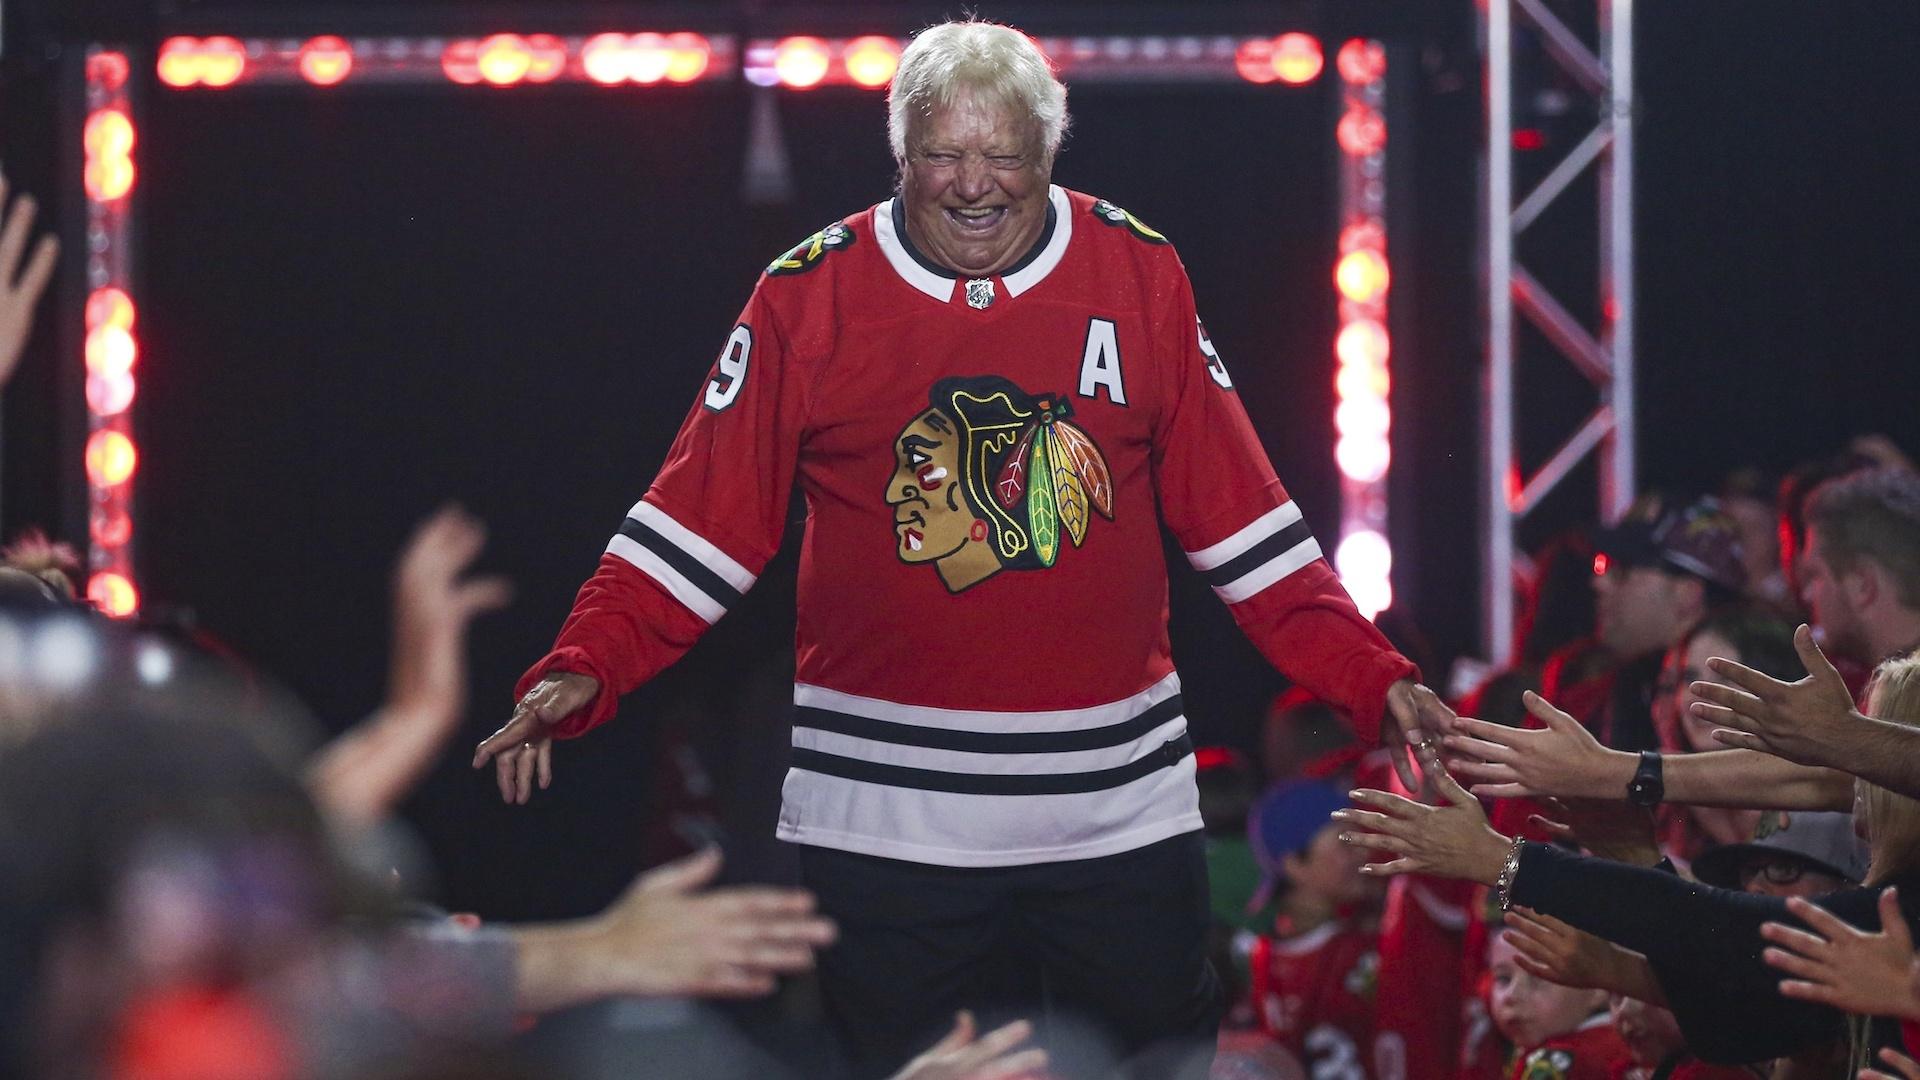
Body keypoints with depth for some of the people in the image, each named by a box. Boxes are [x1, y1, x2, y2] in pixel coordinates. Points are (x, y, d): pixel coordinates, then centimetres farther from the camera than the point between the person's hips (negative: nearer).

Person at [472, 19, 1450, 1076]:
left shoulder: (1140, 275, 3)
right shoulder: (810, 293, -1)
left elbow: (1238, 515, 6)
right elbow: (702, 517, -2)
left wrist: (1373, 680, -3)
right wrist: (580, 673, -16)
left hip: (1117, 814, 1)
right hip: (883, 819, -1)